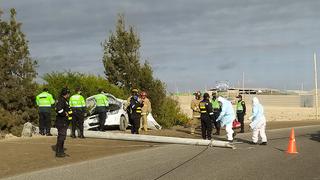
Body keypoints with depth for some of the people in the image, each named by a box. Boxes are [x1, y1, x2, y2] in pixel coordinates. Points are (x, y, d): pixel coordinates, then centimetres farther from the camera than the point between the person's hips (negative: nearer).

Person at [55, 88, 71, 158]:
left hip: (63, 122, 11)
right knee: (61, 137, -8)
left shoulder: (64, 100, 17)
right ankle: (58, 152, -4)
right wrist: (65, 114, -20)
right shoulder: (61, 100, -17)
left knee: (62, 137, 15)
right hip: (62, 122, -11)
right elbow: (59, 109, -32)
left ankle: (61, 151, 23)